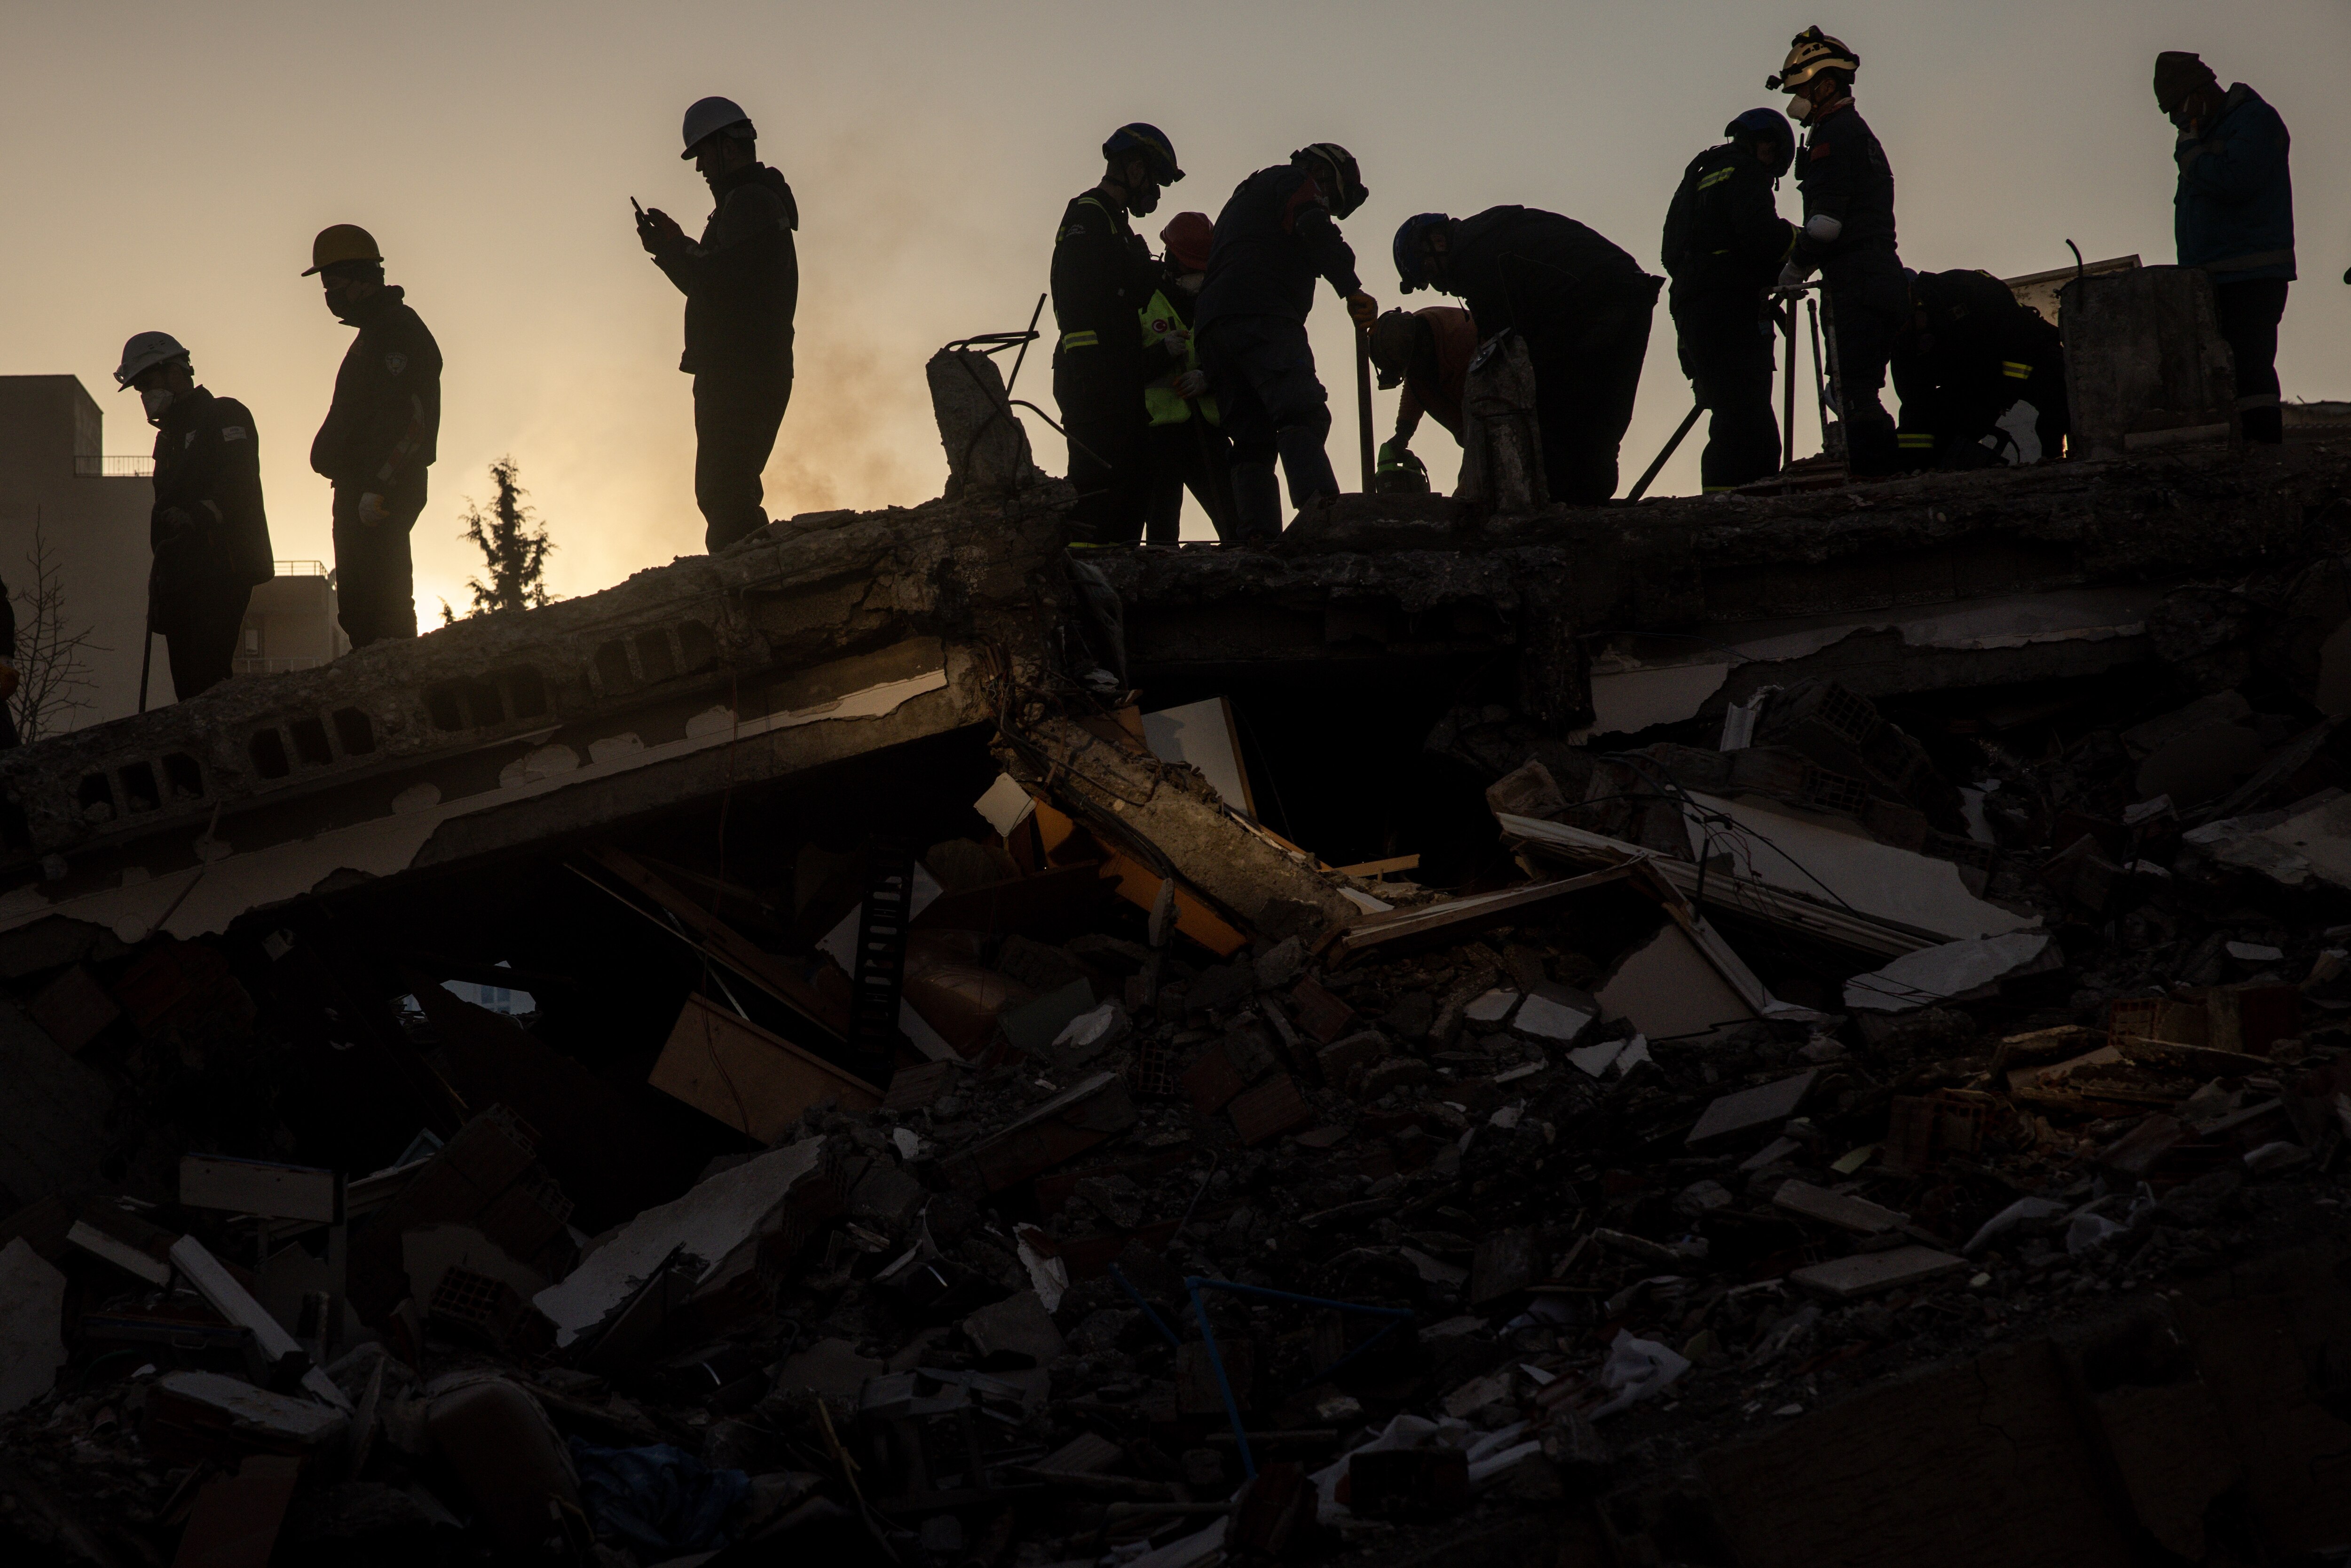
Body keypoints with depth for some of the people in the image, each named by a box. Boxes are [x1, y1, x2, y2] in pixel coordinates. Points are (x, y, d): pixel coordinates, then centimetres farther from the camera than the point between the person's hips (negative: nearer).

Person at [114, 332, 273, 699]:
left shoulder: (224, 416, 2)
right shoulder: (170, 436, 27)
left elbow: (239, 480, -14)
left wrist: (201, 514, -30)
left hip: (220, 570, -8)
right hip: (180, 578, 8)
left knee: (207, 673, -20)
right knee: (188, 681, 0)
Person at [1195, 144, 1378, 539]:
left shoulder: (1243, 198, 39)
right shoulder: (1292, 181, 13)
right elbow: (1315, 230, -8)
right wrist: (1352, 290, -14)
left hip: (1212, 326, 9)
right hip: (1262, 317, -9)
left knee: (1252, 439, 4)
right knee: (1304, 415, -24)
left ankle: (1258, 536, -11)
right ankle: (1322, 510, -44)